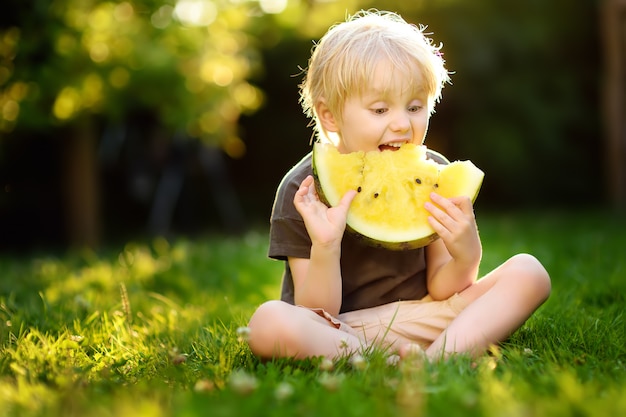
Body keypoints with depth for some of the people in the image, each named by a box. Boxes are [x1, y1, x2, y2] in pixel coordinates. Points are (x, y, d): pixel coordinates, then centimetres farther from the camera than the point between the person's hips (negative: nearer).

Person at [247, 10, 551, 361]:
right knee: (269, 323, -35)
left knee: (528, 272, -9)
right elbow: (315, 315, -12)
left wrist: (466, 256, -21)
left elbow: (440, 290, 2)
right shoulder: (304, 189, -11)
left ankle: (437, 359, -28)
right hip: (340, 332, -4)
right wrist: (325, 247, -31)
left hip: (419, 320, 4)